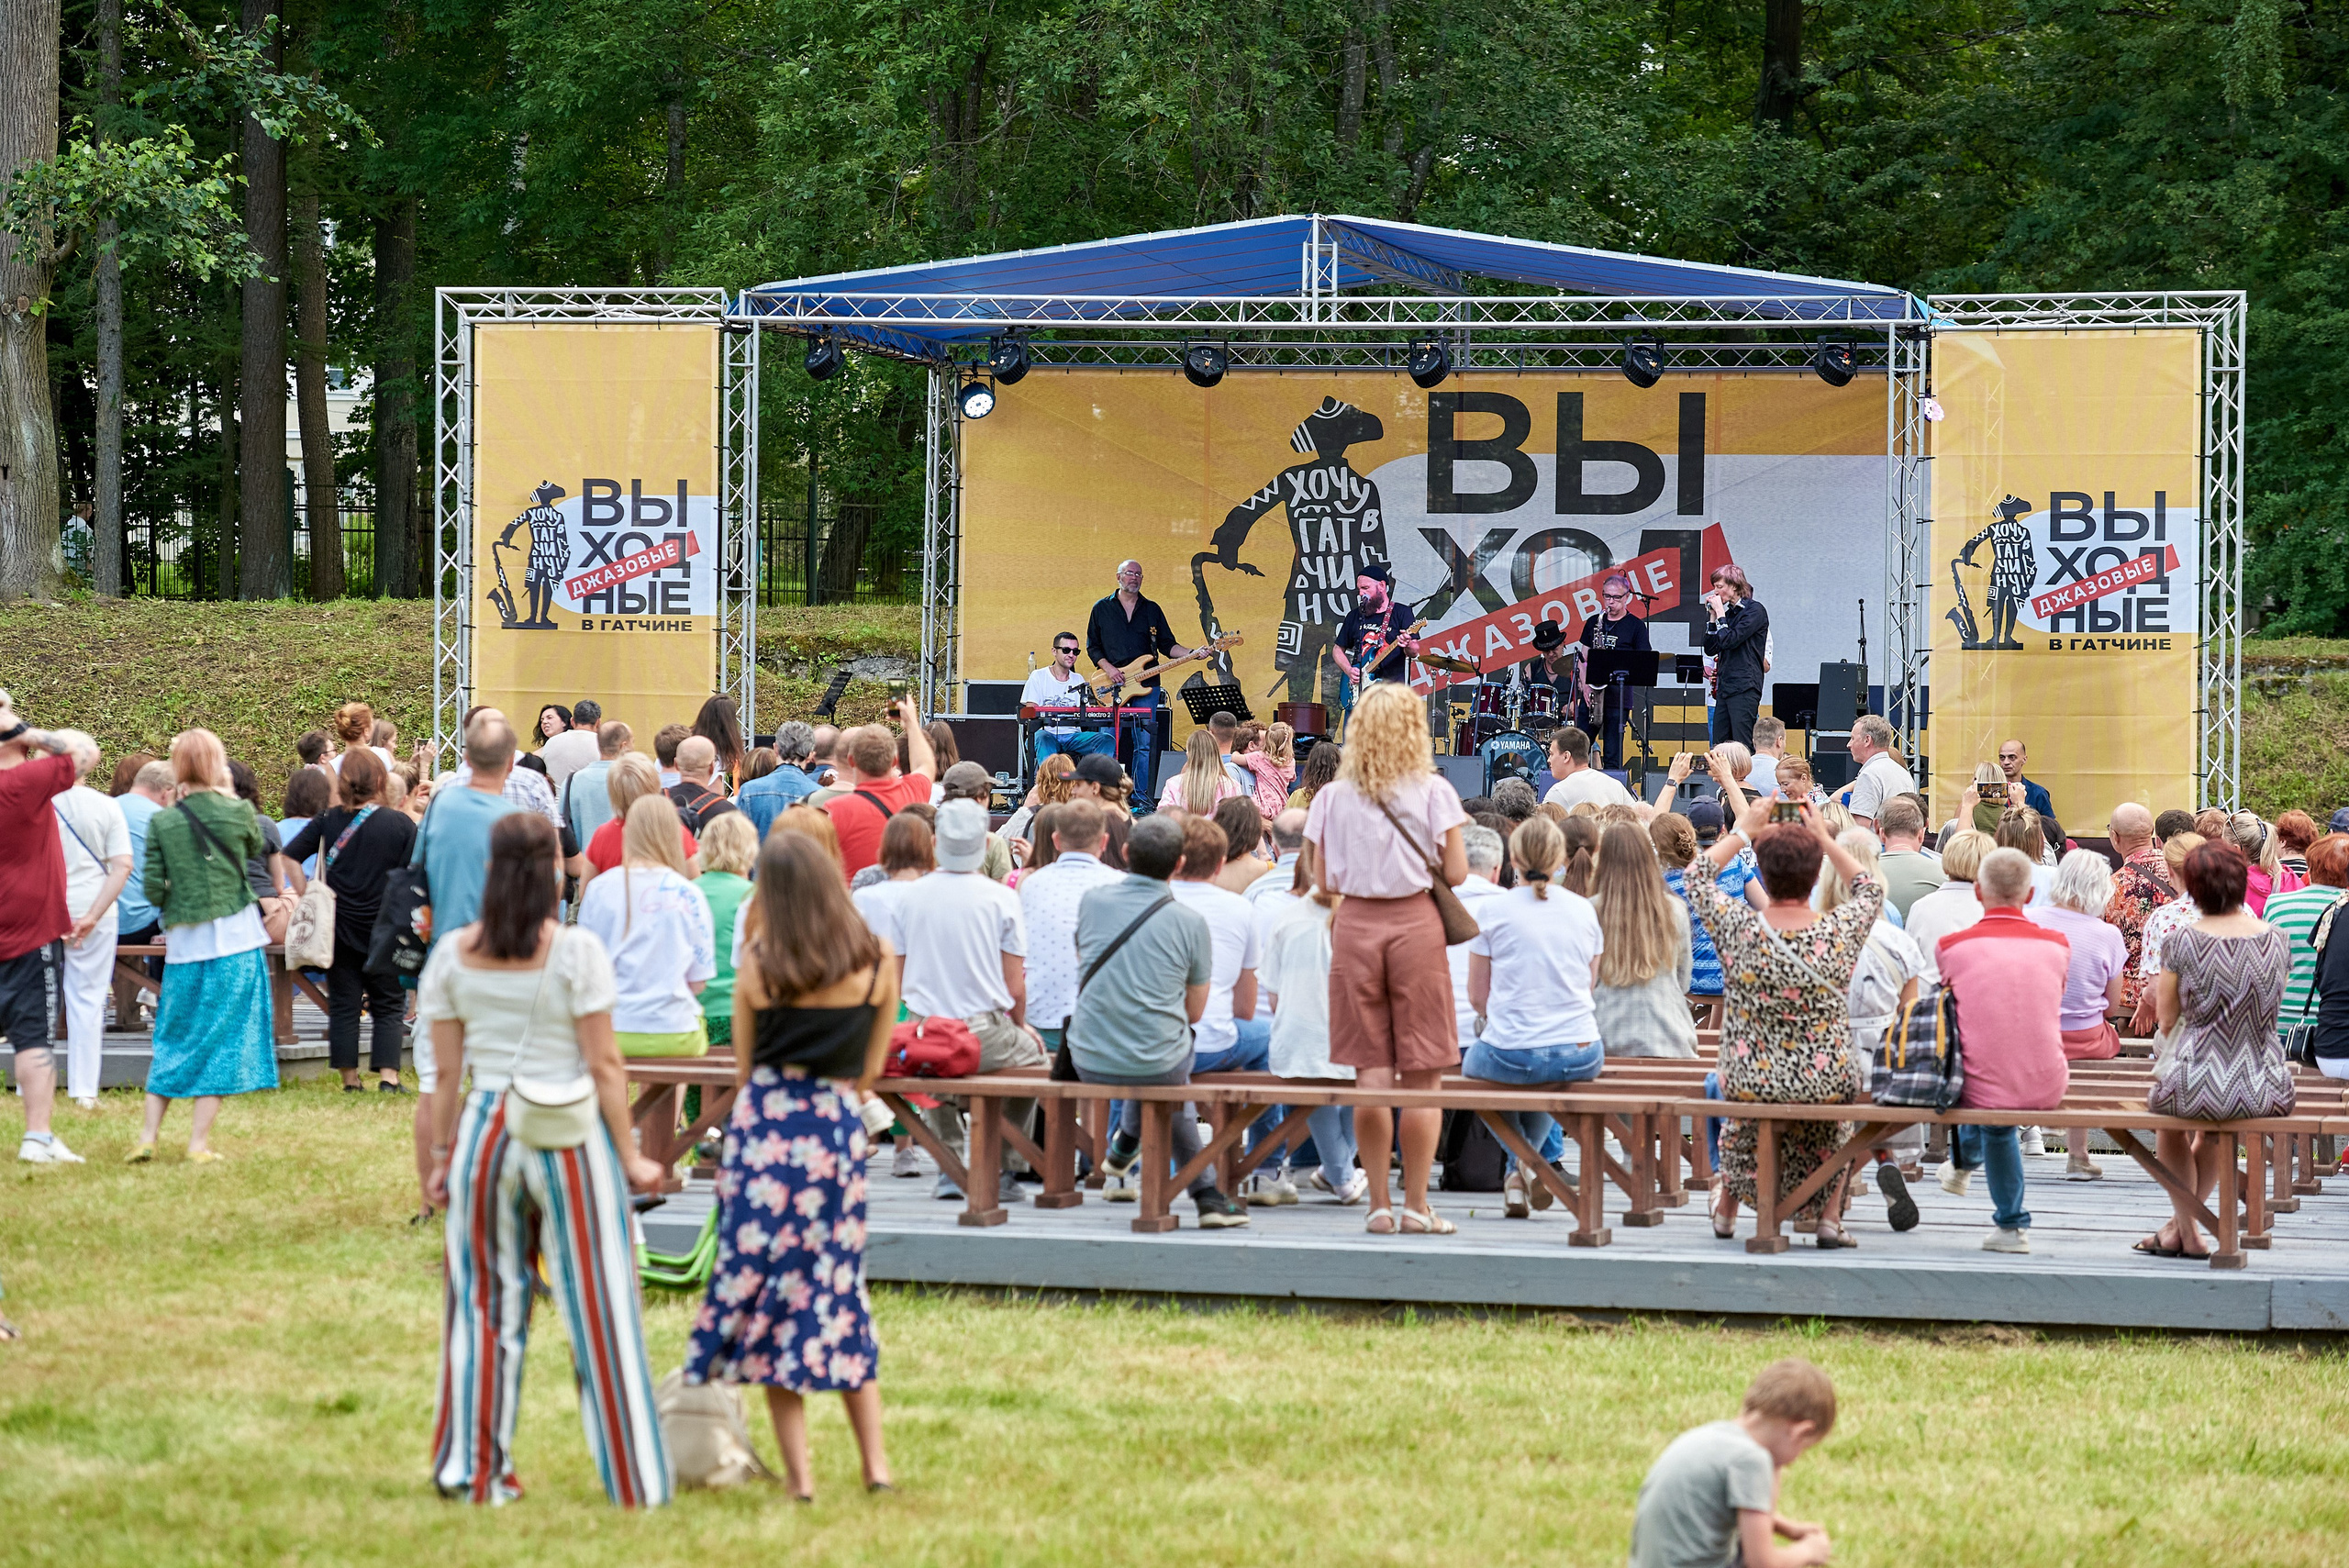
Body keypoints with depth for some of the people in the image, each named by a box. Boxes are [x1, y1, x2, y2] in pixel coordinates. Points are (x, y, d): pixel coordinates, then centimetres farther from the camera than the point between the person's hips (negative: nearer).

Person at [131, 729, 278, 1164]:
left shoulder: (162, 823, -3)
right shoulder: (237, 812, -7)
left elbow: (153, 889, -4)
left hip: (185, 943, 2)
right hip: (235, 938, -2)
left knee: (173, 1038, 13)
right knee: (221, 1039, 3)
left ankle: (149, 1135, 9)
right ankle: (199, 1141, 2)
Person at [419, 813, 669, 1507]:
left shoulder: (453, 954, 0)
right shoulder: (575, 950, -10)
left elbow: (446, 1072, 4)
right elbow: (604, 1065, -9)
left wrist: (441, 1156, 14)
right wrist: (630, 1156, -3)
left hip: (484, 1130, 3)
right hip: (571, 1136, -3)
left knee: (485, 1303, 12)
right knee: (597, 1306, 3)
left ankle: (472, 1467, 16)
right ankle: (635, 1478, 7)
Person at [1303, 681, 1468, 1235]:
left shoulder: (1333, 797, 3)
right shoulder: (1433, 792, -3)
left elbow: (1322, 879, 4)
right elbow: (1456, 873, -4)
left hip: (1355, 924, 2)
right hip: (1415, 924, -2)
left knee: (1370, 1072, 4)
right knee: (1422, 1074, 3)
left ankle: (1379, 1204, 4)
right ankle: (1416, 1204, 3)